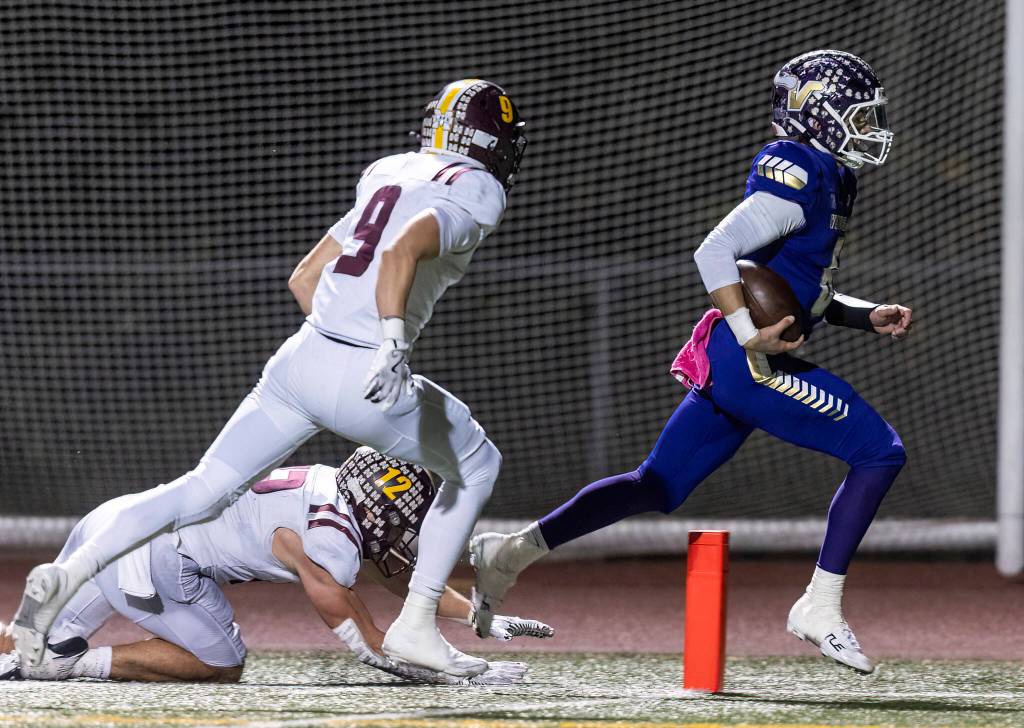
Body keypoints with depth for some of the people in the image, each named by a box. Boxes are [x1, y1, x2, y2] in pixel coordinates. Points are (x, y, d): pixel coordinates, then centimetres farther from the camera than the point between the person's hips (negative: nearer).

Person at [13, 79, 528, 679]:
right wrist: (392, 340, -32)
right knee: (477, 466, 17)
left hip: (299, 359, 6)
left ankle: (70, 572, -10)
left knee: (203, 489, 8)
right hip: (368, 385, -6)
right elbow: (403, 251, -21)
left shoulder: (389, 175, 21)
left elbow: (304, 279, 22)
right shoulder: (477, 192, -1)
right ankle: (416, 626, 12)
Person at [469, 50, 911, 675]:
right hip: (751, 364, -10)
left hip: (730, 364, 10)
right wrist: (751, 335, -25)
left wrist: (869, 316, 13)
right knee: (880, 452, -8)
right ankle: (821, 608, -8)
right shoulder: (801, 175, -12)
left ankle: (513, 551, 12)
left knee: (658, 488, 12)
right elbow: (716, 252, -21)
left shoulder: (830, 179, 20)